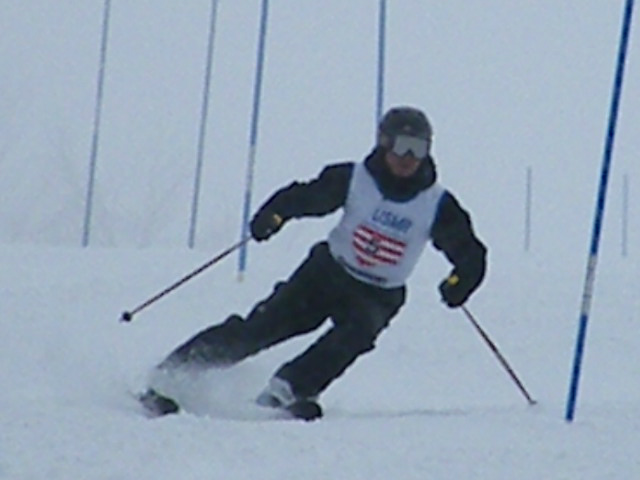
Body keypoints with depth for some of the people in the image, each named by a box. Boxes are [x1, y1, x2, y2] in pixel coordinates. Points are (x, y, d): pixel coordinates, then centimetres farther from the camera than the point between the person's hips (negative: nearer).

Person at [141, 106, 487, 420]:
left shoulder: (436, 205, -11)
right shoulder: (354, 179, -10)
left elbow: (470, 253, -10)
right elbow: (306, 196, -8)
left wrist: (460, 281, -33)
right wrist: (274, 214, -29)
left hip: (377, 297, 0)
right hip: (326, 273, 0)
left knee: (357, 333, -33)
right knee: (259, 329, -12)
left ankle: (284, 391, -35)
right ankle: (171, 373, -8)